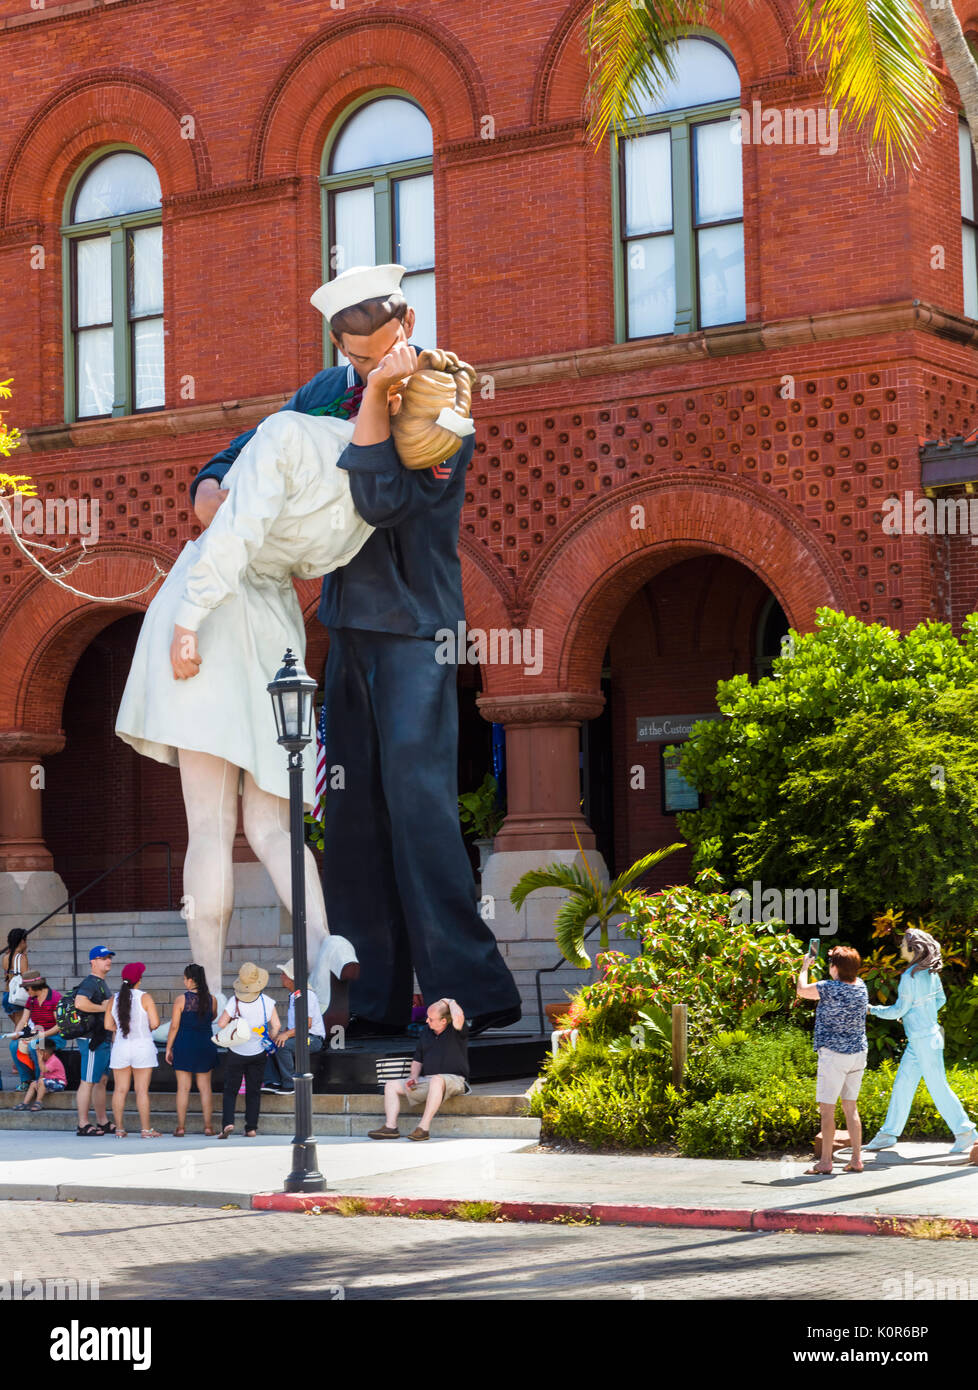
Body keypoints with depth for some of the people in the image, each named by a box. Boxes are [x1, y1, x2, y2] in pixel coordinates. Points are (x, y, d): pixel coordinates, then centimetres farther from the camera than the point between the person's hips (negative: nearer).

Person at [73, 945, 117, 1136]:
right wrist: (103, 1008, -19)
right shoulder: (90, 983, -13)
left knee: (102, 1081, 13)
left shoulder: (102, 983, 19)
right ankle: (83, 1125, -6)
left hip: (103, 1040, 10)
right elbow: (80, 1003, -30)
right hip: (92, 1040, -10)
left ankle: (103, 1122, 19)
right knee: (88, 1082, -7)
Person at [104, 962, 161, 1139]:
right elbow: (155, 1023, -12)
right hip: (142, 1048, -3)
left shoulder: (114, 999, 3)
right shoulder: (145, 998, -8)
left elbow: (108, 1025, 3)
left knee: (120, 1090, 7)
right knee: (142, 1090, -1)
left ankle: (119, 1129, 9)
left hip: (120, 1047, 3)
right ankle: (146, 1129, 0)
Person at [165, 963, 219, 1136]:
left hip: (184, 1045, -3)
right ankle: (208, 1126, 7)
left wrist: (168, 1048, 0)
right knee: (205, 1087, 8)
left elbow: (174, 1026, -7)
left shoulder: (181, 999, -10)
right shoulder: (211, 999, -1)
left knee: (183, 1087, 2)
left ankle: (181, 1127, 3)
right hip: (206, 1045, 3)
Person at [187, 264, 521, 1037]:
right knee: (352, 815, 4)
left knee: (417, 799, -16)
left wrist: (379, 399, -30)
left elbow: (384, 502, -24)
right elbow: (257, 448, 19)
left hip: (414, 630, -7)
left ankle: (471, 988, -15)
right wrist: (212, 486, -1)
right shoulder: (329, 392, 8)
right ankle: (374, 1002, 7)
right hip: (350, 626, 7)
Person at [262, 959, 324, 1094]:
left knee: (282, 1046, -30)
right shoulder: (292, 995, 17)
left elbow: (307, 1024, -23)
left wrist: (287, 1034, -30)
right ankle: (273, 1082, -4)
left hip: (313, 1039, -10)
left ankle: (290, 1085, -19)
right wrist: (283, 1033, 8)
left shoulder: (306, 994, -16)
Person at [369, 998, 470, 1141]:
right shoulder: (425, 1031, 13)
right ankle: (391, 1127, -20)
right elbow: (417, 1060, 20)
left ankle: (423, 1127, -42)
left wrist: (450, 1002, -12)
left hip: (454, 1079, -7)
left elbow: (458, 1017, -32)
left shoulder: (456, 1031, -6)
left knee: (437, 1080, -42)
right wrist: (413, 1078, 2)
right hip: (426, 1080, 7)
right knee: (391, 1086, -2)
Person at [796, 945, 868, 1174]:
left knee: (827, 1109, -1)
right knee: (850, 1107, 12)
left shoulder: (829, 989, -17)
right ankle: (856, 1159, 11)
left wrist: (805, 966, 13)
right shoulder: (860, 986, 1)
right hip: (858, 1053, 7)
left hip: (833, 1054, -7)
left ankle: (825, 1162, 0)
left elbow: (801, 990, -1)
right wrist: (838, 957, 26)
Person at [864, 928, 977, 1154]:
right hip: (918, 1040, 9)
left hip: (924, 1040, -9)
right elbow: (940, 1000, 15)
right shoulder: (930, 972, 4)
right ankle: (889, 1133, 15)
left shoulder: (910, 977, -21)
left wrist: (873, 1009, -3)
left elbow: (899, 1010, -16)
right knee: (902, 1085, 11)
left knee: (938, 1087, -1)